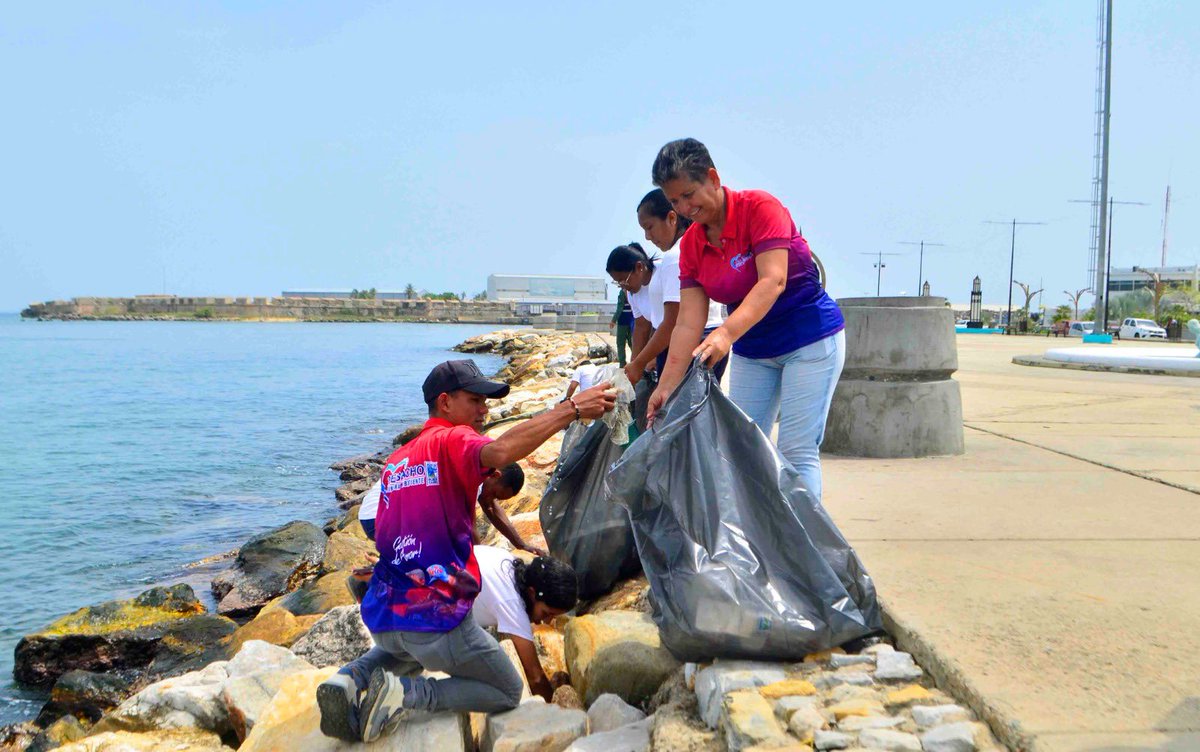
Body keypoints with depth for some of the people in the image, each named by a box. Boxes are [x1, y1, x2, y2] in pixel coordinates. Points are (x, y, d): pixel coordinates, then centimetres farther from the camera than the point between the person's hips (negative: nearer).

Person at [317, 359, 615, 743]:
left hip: (383, 616, 7)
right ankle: (407, 693, -8)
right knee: (508, 693, 15)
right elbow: (500, 451, -31)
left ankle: (349, 679, 8)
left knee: (395, 650, 42)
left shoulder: (396, 460, 16)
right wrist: (571, 408, -30)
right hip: (437, 618, -7)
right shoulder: (453, 441, -8)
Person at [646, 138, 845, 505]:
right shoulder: (691, 244, -1)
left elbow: (773, 281, -30)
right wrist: (667, 385, -15)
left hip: (810, 339, -6)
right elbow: (688, 324, -5)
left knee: (797, 453, -9)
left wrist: (727, 333, -43)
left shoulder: (760, 207, -17)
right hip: (751, 351, 6)